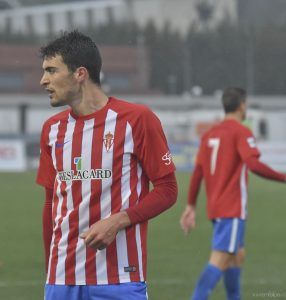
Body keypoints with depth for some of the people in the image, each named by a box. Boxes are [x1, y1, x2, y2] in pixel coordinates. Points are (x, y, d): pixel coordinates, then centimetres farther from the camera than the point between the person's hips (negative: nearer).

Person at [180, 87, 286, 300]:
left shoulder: (210, 134, 13)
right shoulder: (241, 132, -9)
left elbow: (197, 172, 12)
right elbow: (254, 165, -23)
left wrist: (191, 206, 16)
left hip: (215, 207, 8)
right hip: (232, 208, -8)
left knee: (238, 256, 19)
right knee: (220, 260, -13)